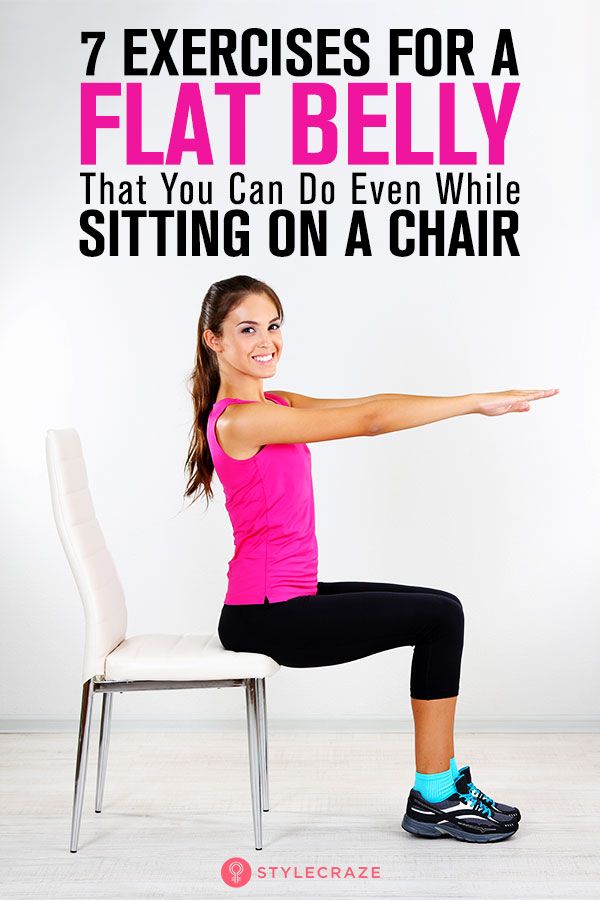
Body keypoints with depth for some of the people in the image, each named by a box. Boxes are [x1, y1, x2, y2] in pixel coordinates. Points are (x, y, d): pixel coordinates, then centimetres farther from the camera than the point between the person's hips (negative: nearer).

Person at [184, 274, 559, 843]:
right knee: (440, 616, -5)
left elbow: (365, 406, 2)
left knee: (441, 613, 10)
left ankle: (444, 781, 17)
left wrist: (480, 400, -7)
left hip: (287, 600, 9)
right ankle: (432, 801, 6)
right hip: (263, 618, -9)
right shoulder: (240, 419, -17)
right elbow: (367, 421, -19)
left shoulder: (274, 405, 12)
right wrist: (477, 402, -14)